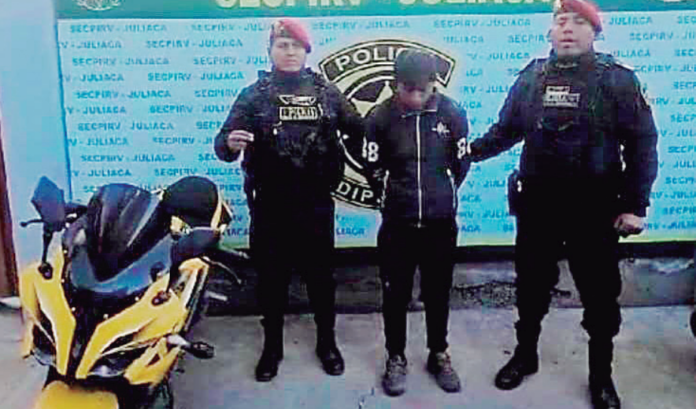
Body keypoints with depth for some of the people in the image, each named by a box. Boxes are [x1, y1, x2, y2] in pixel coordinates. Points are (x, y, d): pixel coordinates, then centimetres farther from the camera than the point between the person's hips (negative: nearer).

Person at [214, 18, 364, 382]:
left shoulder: (327, 92, 6)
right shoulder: (253, 95, 2)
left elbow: (359, 129, 10)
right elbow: (223, 142, -7)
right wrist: (230, 143, -28)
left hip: (316, 203, 1)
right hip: (269, 205, 0)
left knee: (320, 274, 13)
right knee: (271, 276, 10)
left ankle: (327, 342, 31)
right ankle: (272, 346, 28)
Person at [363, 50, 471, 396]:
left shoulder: (452, 113, -6)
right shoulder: (380, 116, -8)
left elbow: (461, 164, 5)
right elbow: (372, 168, 2)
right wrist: (394, 196, 10)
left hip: (441, 223, 1)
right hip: (396, 224, 0)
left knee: (438, 293, 14)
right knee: (395, 294, 9)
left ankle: (439, 355, 32)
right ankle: (396, 358, 27)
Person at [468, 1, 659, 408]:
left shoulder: (617, 79, -5)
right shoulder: (531, 77, 4)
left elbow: (642, 143, -7)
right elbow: (506, 130, 10)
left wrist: (636, 205, -11)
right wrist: (472, 150, -4)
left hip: (595, 210, -2)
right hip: (537, 206, 3)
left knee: (600, 294, 10)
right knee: (531, 286, 16)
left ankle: (602, 375, 30)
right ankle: (525, 355, 37)